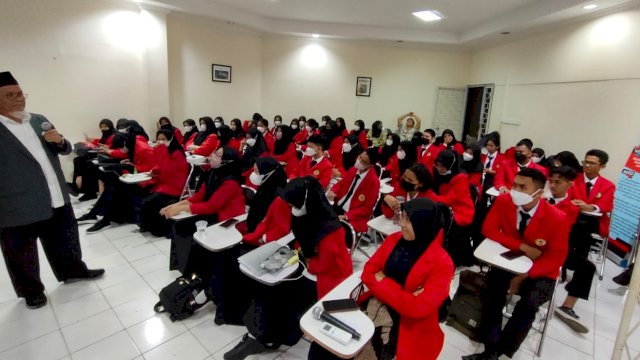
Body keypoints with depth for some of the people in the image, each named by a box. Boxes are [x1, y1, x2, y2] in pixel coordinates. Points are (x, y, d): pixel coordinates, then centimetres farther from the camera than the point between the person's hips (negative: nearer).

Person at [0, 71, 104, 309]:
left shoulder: (39, 120, 9)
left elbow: (65, 150, 15)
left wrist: (59, 141, -7)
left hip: (58, 199, 5)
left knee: (64, 243, 20)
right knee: (22, 256, 15)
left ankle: (72, 270, 40)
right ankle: (31, 290, 33)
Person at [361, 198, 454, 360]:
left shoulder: (442, 264, -18)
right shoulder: (393, 239, -4)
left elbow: (418, 308, -22)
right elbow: (368, 272, -5)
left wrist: (382, 282, -16)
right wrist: (402, 296, -18)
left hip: (410, 331, -3)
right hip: (377, 313, 4)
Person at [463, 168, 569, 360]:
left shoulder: (557, 219, -18)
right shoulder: (503, 201, -13)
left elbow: (555, 258, -14)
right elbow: (489, 229, -12)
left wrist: (524, 276, -24)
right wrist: (522, 247, -23)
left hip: (540, 273, -1)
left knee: (528, 304, -28)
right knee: (492, 289, -27)